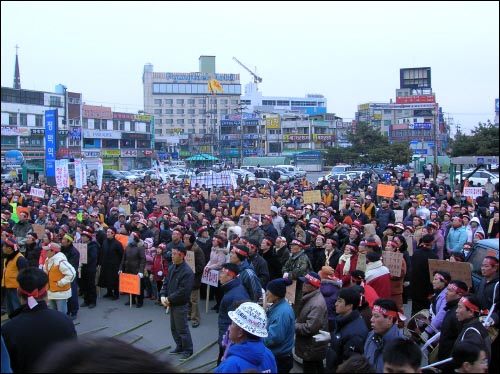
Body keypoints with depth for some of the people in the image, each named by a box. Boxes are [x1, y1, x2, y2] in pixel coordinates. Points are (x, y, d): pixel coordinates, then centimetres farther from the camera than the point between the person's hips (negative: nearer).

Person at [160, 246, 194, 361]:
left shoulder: (187, 272, -22)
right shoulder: (172, 267, 5)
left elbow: (183, 291, -24)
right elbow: (166, 282, 10)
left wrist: (169, 299, -19)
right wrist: (163, 296, -6)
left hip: (181, 305, -9)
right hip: (172, 303, 9)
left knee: (182, 329, 1)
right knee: (174, 327, 19)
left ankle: (188, 351, 14)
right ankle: (180, 347, 35)